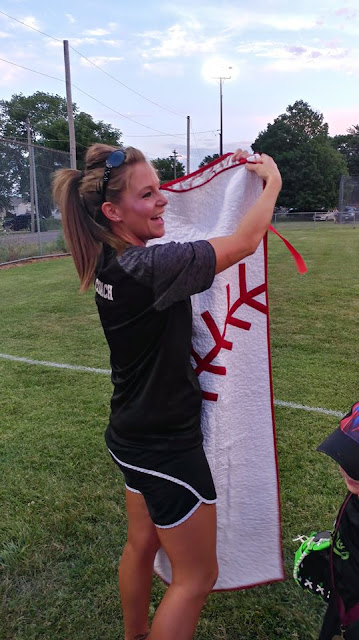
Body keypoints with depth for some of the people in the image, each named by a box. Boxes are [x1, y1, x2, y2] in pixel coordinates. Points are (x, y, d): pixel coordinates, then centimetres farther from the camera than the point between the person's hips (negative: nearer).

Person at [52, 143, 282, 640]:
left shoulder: (110, 263, -2)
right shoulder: (145, 268, -29)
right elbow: (244, 243, -22)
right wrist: (272, 181, -4)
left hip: (133, 434, 9)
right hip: (166, 446, -9)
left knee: (142, 545, 28)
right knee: (196, 578, 13)